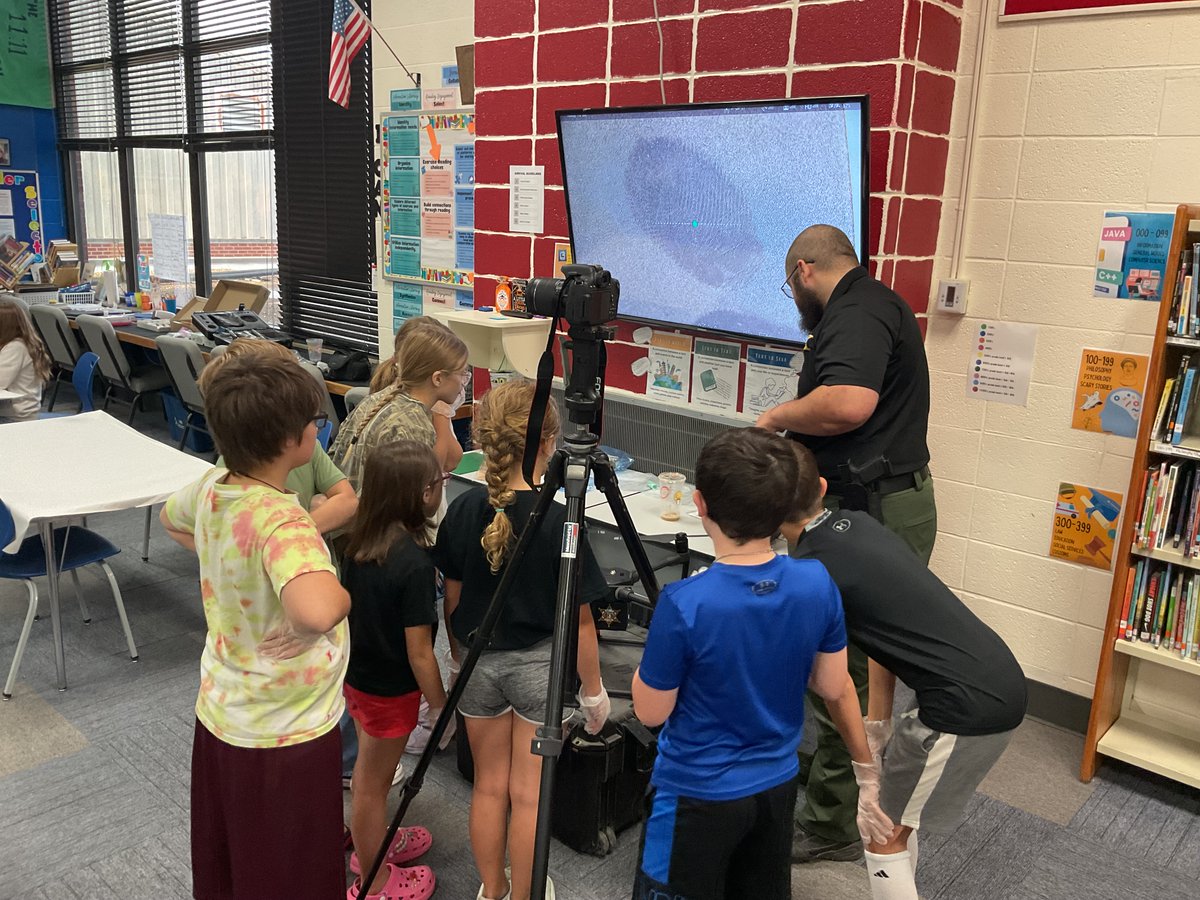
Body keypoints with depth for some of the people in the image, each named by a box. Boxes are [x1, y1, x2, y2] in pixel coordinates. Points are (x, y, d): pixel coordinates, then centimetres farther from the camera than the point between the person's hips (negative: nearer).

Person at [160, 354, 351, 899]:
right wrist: (342, 593, -30)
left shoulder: (210, 488, -5)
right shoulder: (282, 522, -32)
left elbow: (171, 520, 20)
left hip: (219, 714, 8)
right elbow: (317, 610, -52)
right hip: (286, 737, -8)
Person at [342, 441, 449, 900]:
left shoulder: (358, 541, -8)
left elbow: (354, 607, 5)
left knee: (369, 769, 26)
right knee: (374, 781, 11)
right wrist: (442, 708, -10)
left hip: (355, 674, 7)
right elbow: (419, 654, -24)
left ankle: (371, 844, 49)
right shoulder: (415, 564, -30)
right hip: (390, 690, -7)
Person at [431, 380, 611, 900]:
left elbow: (453, 598, 2)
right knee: (528, 793, 10)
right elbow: (578, 619, -13)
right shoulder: (558, 521, -19)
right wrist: (593, 690, -1)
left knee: (489, 785, 17)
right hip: (538, 663, -4)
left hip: (478, 660, 4)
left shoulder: (463, 510, -7)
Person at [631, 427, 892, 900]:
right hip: (778, 786, 5)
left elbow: (650, 711, -14)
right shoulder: (817, 584, -13)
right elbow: (835, 687, 1)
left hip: (699, 796, -5)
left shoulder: (684, 604, -28)